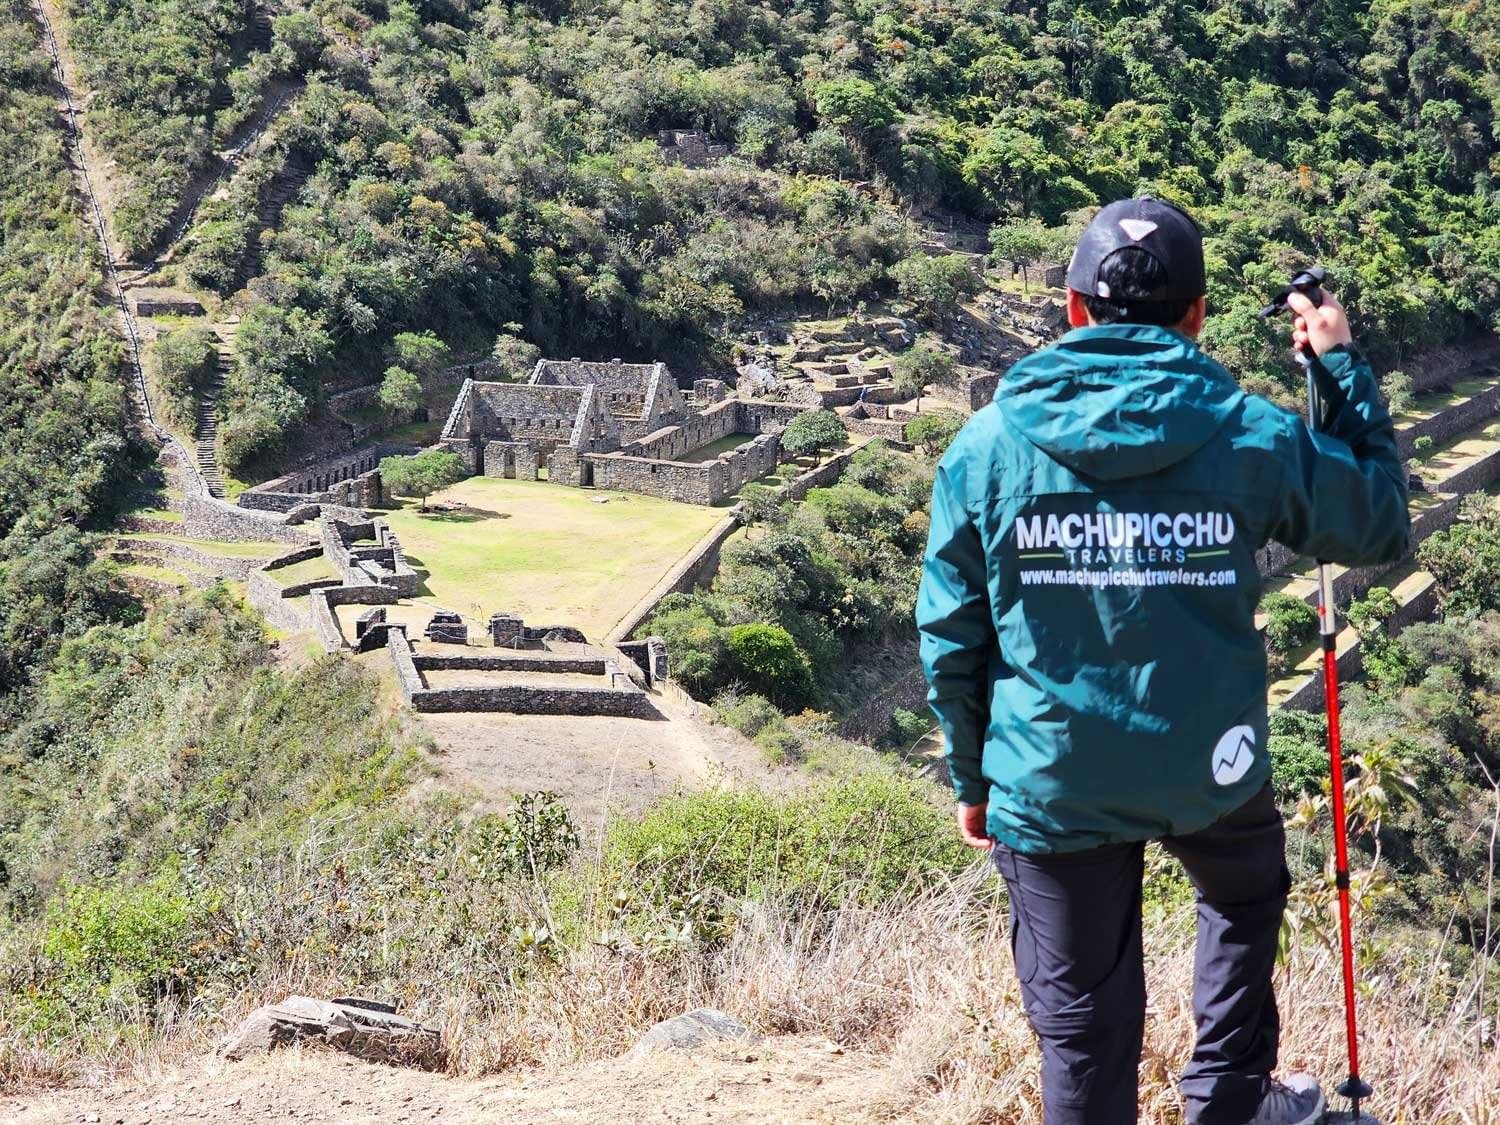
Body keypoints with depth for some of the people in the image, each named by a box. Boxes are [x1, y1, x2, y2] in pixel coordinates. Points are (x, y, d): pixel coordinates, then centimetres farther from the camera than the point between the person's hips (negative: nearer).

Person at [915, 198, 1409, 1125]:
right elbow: (1383, 524, 9)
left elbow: (952, 639, -1)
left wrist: (972, 781, 12)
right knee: (1247, 892, 33)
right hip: (1211, 771, 0)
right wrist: (1344, 366, 16)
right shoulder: (1251, 436, -8)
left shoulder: (987, 446, -7)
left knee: (1084, 1023, 12)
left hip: (1052, 786, 0)